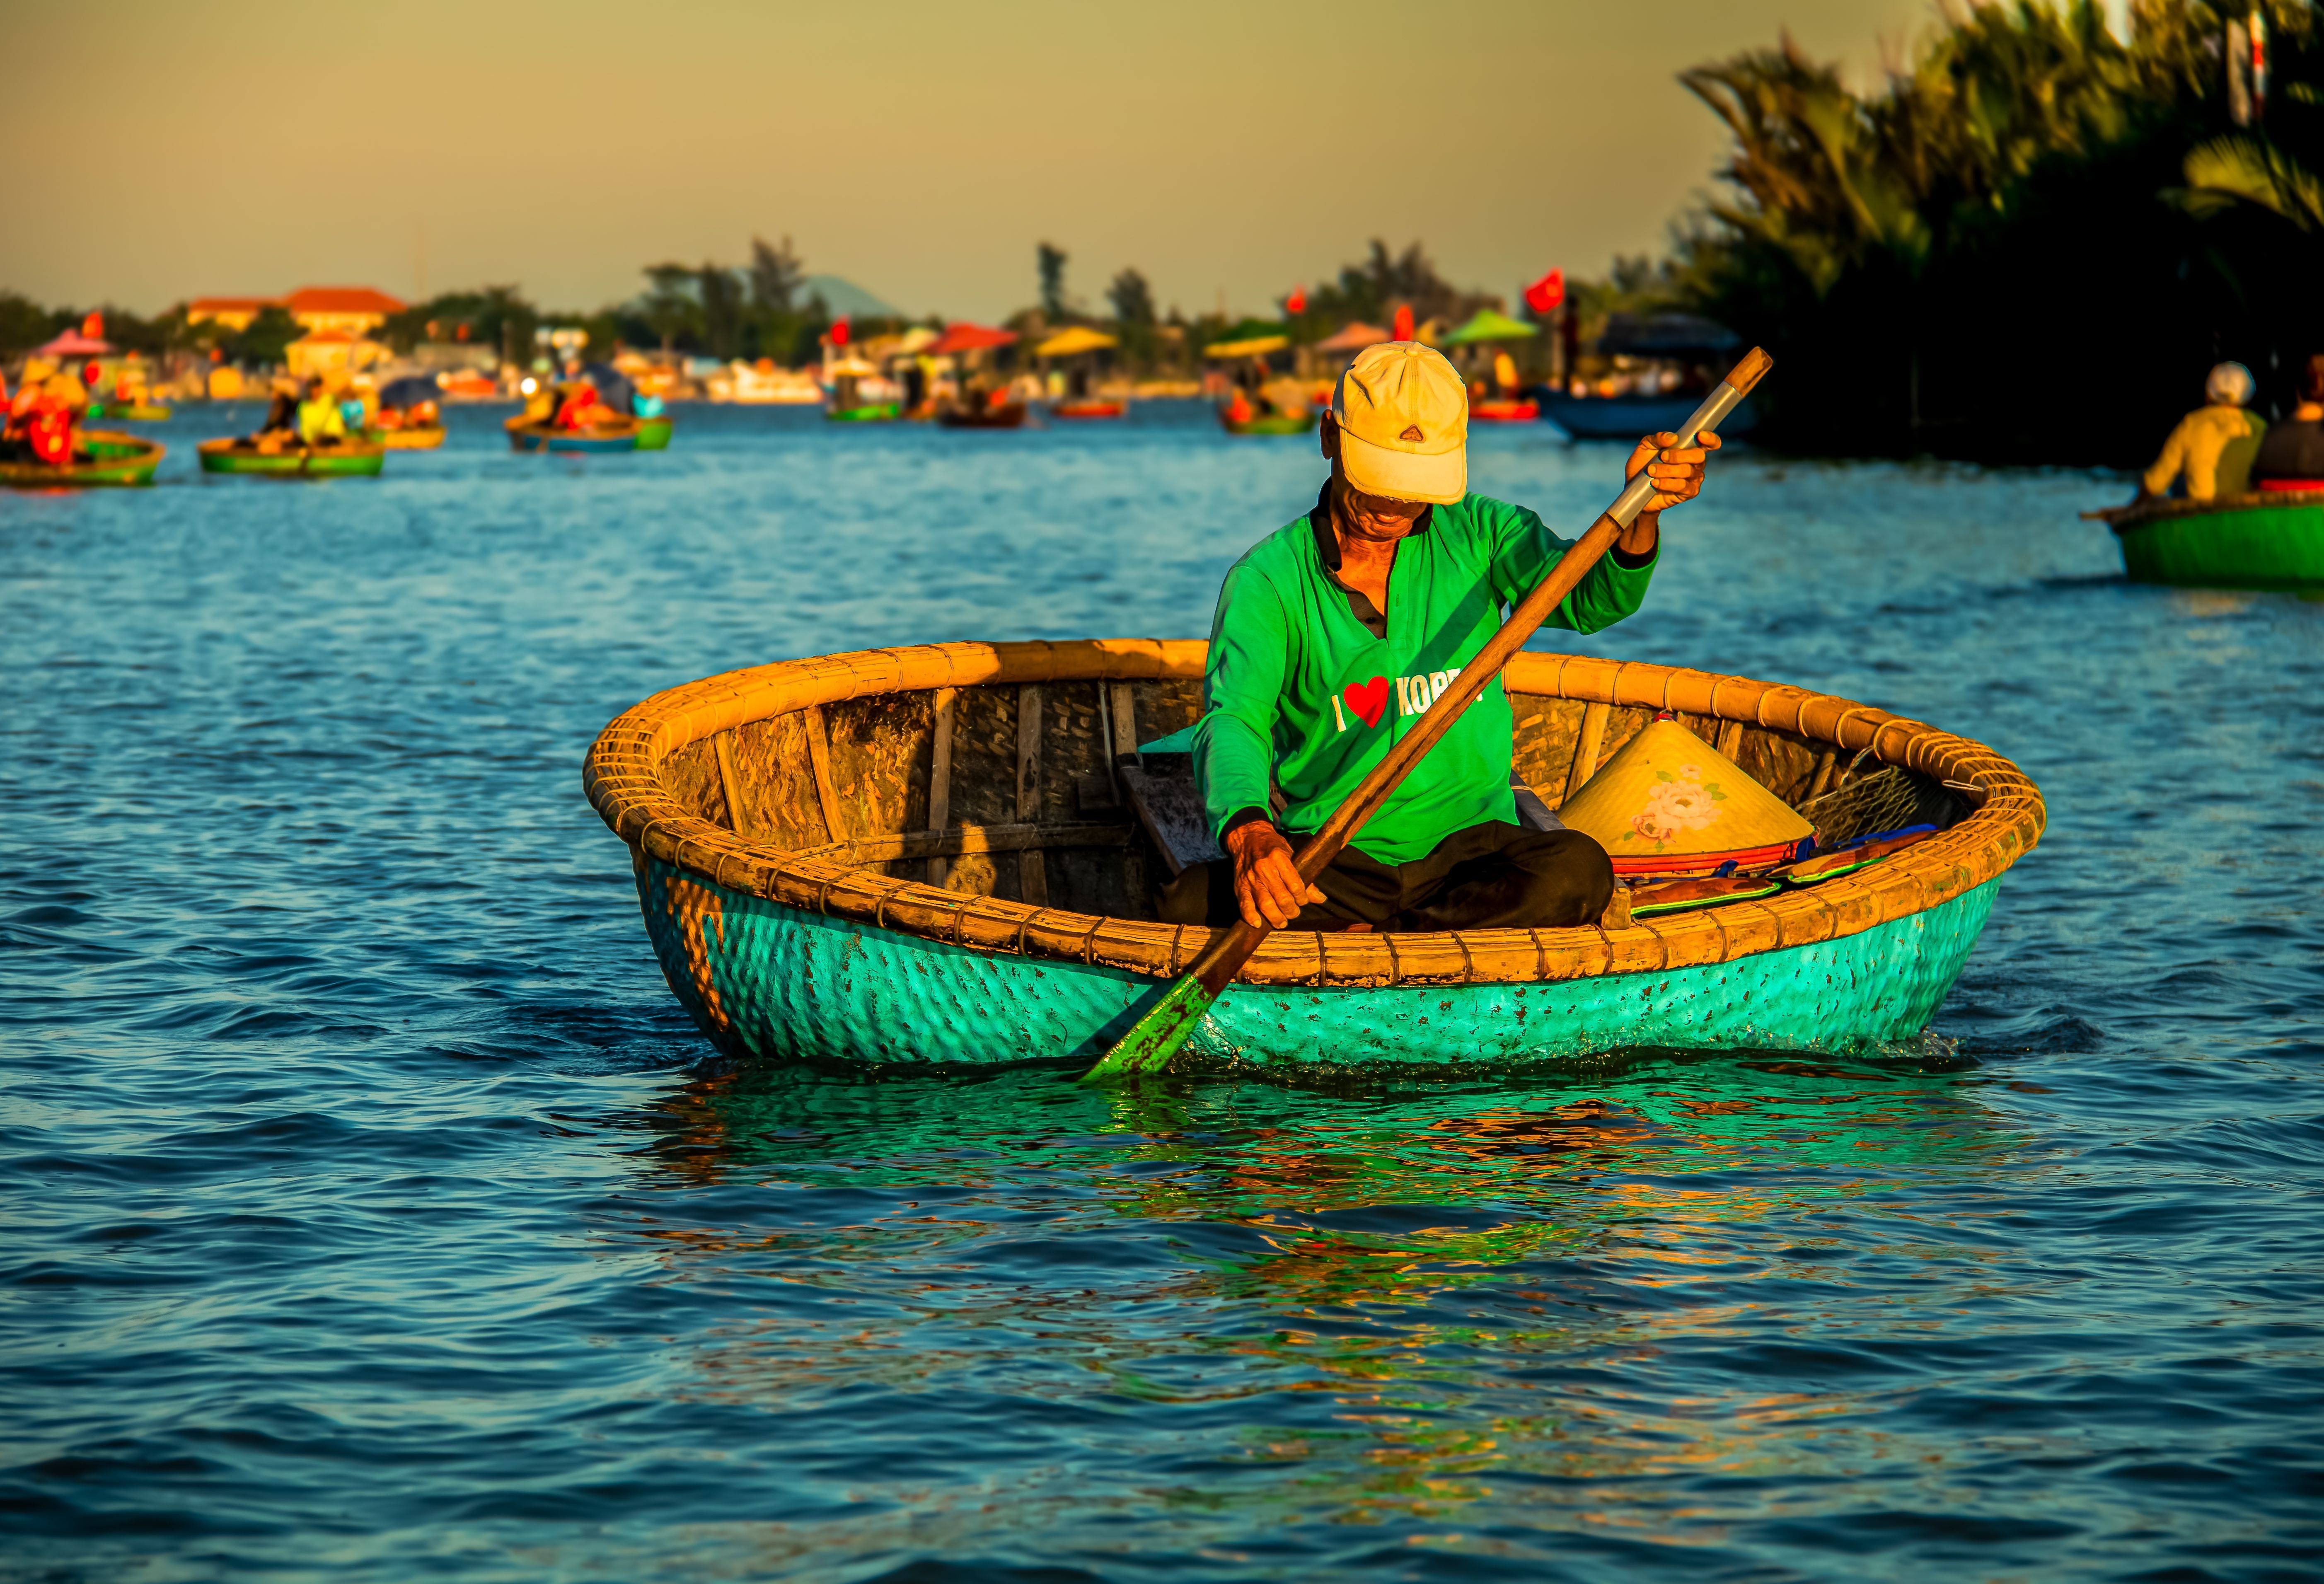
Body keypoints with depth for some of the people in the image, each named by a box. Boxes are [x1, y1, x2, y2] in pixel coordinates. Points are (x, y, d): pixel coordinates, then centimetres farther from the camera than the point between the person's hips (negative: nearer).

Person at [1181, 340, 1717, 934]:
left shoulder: (1476, 533, 6)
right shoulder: (1269, 579, -3)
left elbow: (1589, 598, -10)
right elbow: (1234, 718, -17)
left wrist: (1640, 514, -33)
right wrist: (1247, 830, -40)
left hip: (1470, 839, 2)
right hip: (1334, 858, -2)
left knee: (1578, 871, -32)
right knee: (1192, 904, -31)